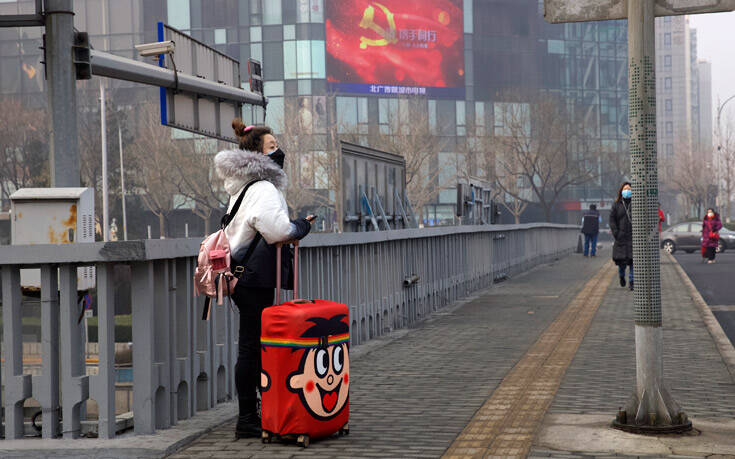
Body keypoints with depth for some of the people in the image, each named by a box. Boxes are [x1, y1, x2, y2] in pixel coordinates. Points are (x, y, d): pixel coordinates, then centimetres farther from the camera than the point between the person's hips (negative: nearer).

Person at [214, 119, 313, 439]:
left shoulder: (241, 188, 19)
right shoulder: (262, 188, -14)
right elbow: (278, 230, -26)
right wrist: (302, 227, -7)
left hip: (244, 276, 10)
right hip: (255, 277, -10)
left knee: (252, 345, 14)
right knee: (252, 346, -5)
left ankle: (251, 414, 21)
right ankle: (247, 420, 0)